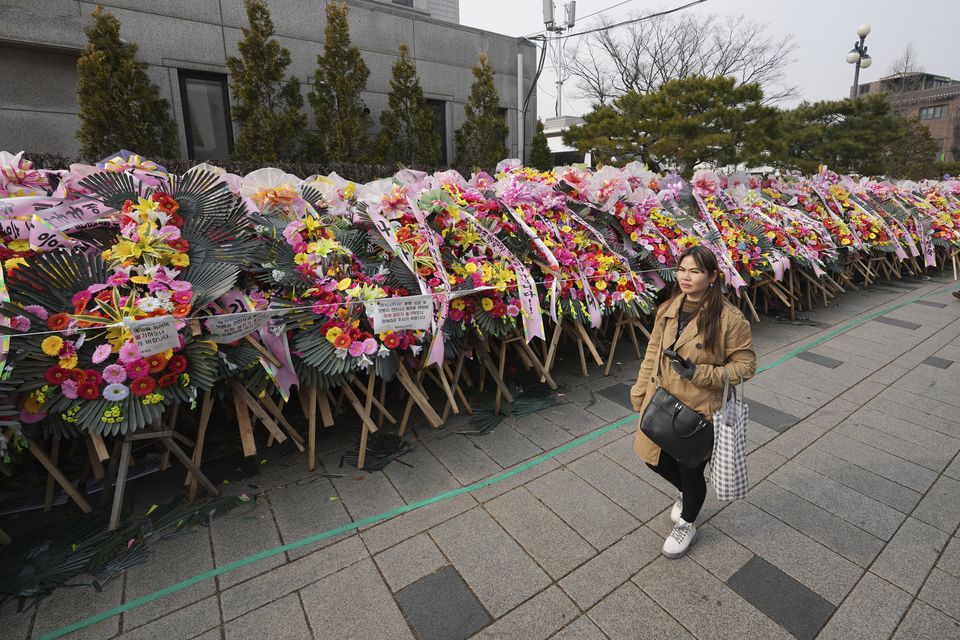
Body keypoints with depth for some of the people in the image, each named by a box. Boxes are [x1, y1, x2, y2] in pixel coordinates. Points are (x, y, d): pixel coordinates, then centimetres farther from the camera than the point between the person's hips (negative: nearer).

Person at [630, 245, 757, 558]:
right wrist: (640, 392, 8)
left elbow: (745, 364, -10)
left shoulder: (730, 319, -18)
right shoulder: (668, 309, -2)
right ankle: (687, 493, 52)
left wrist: (700, 374, -23)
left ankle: (686, 524, 44)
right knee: (655, 459, 18)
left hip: (698, 411, -5)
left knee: (690, 471, 13)